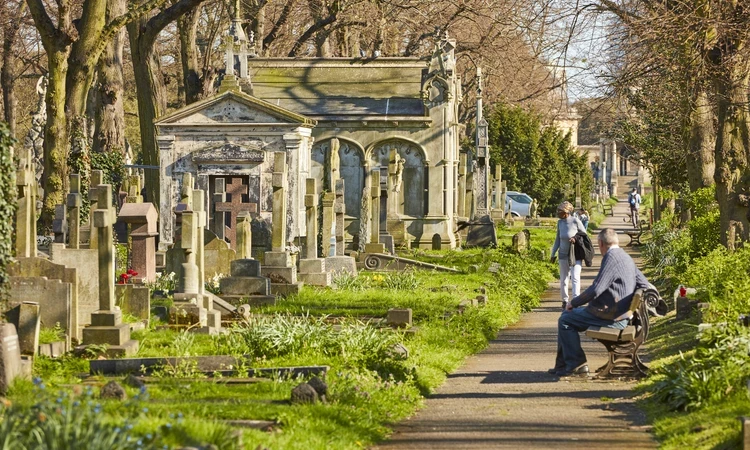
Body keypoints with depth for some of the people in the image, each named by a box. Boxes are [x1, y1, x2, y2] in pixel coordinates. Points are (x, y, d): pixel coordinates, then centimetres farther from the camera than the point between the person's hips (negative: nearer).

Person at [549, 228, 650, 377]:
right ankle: (562, 364, 21)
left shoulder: (611, 258, -18)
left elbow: (596, 290, -24)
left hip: (610, 317, -10)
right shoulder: (626, 258, 12)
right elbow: (644, 284, 18)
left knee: (566, 320, -5)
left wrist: (574, 303, -10)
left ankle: (576, 365, -1)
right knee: (566, 315, 19)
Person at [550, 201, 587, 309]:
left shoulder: (576, 222, -13)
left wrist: (576, 238, -21)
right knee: (564, 279, 9)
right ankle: (565, 300, 22)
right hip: (563, 255, 4)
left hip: (575, 255, -4)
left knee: (575, 277, -10)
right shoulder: (560, 222, 0)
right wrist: (553, 254, 12)